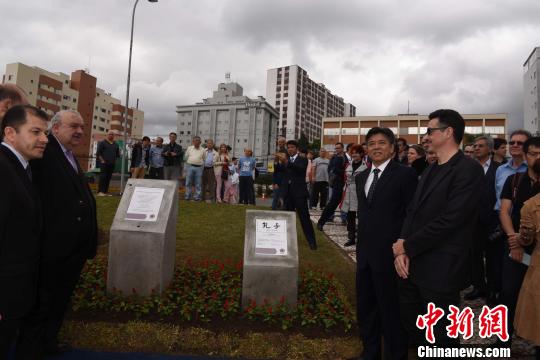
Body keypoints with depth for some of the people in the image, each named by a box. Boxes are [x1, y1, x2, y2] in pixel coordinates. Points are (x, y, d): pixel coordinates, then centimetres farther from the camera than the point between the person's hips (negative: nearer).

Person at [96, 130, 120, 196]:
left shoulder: (115, 144, 16)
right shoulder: (102, 143, 1)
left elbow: (117, 154, 23)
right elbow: (98, 153, -3)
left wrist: (114, 160, 10)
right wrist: (102, 160, -10)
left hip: (112, 164, 5)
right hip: (104, 163, -5)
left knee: (108, 178, 5)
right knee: (103, 177, -10)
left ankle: (105, 192, 10)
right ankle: (100, 192, -9)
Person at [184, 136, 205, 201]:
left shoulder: (202, 150, 7)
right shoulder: (189, 148, 7)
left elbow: (204, 159, 13)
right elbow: (185, 157, 13)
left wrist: (200, 164, 6)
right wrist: (188, 164, 12)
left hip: (199, 168, 0)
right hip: (190, 167, 0)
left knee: (198, 184, 2)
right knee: (188, 182, 2)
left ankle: (197, 197, 8)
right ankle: (188, 196, 9)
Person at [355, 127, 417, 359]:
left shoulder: (405, 174, -9)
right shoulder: (361, 177, 12)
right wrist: (361, 245, 14)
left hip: (390, 254, -7)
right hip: (365, 254, 7)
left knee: (391, 311, 7)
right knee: (365, 308, 19)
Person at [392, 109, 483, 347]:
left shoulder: (468, 169, -13)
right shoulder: (430, 170, 15)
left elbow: (449, 220, -21)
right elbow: (412, 211, 9)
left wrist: (407, 246, -12)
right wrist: (402, 249, -5)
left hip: (440, 269, -7)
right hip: (412, 264, 7)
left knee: (441, 338, 10)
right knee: (411, 324, 19)